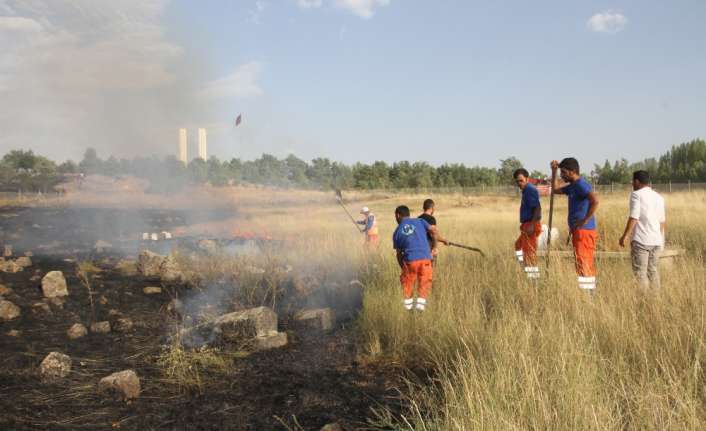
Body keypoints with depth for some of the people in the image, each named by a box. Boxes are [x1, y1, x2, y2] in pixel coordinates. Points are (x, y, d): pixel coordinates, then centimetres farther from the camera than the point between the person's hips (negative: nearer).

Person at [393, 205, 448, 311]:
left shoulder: (397, 232, 12)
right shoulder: (420, 221, 10)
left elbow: (399, 254, 14)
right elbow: (433, 231, -1)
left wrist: (402, 267, 24)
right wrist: (442, 240, 15)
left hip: (409, 260, 0)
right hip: (425, 258, 0)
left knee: (407, 281, 21)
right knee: (425, 282, 16)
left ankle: (408, 303, 26)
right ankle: (420, 303, 8)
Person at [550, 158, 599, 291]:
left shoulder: (581, 185, -14)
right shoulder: (573, 186, 16)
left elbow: (595, 201, -30)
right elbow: (556, 189, 32)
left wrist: (585, 220, -25)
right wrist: (554, 171, 21)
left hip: (583, 231, -10)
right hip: (579, 231, 10)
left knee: (583, 265, -11)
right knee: (587, 265, 13)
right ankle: (590, 291, 19)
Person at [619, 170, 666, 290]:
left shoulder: (636, 194, -7)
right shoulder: (658, 197, 14)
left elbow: (634, 217, -15)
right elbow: (663, 221, 20)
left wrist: (625, 236, -11)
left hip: (641, 240, -7)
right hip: (656, 240, 7)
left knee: (640, 272, -4)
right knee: (653, 271, 12)